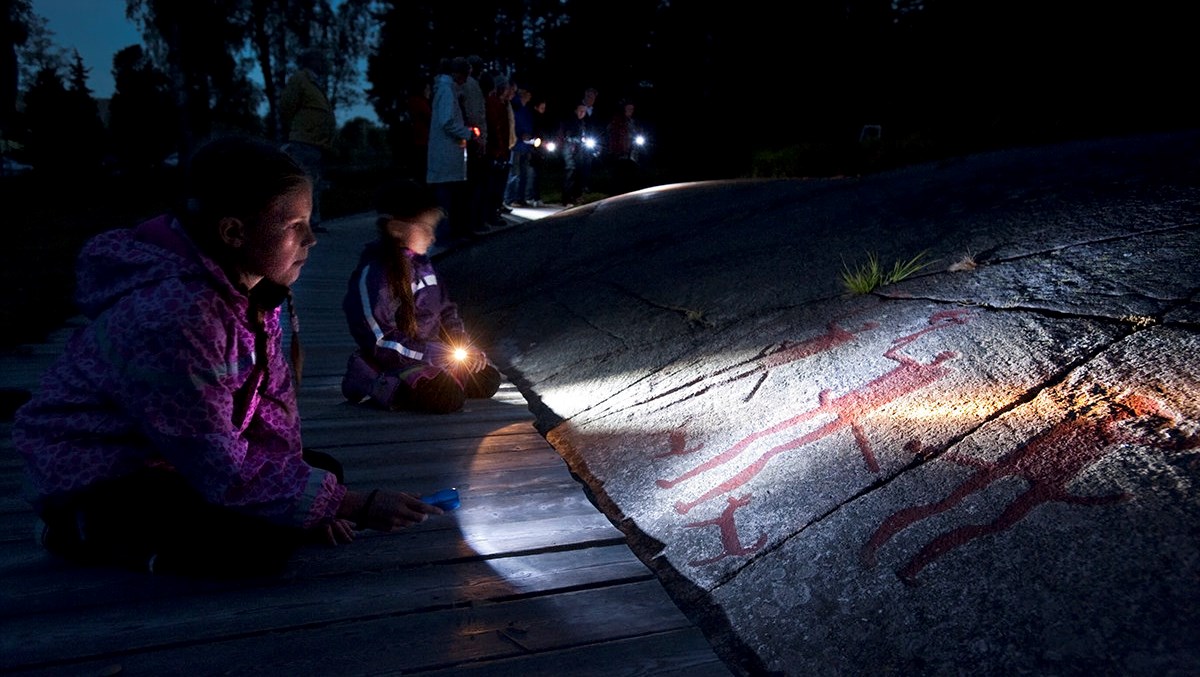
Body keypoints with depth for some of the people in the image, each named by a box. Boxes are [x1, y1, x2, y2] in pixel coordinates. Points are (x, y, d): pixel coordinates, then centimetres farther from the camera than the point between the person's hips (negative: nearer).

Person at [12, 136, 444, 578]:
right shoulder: (175, 314, -33)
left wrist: (312, 495, -11)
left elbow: (273, 399, -1)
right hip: (93, 486, -8)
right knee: (261, 542, -24)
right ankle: (90, 535, -2)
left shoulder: (247, 285, -6)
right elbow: (225, 473, -30)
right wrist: (354, 505, -27)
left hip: (172, 459, 9)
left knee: (323, 470, 6)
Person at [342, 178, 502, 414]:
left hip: (432, 349, 8)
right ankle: (371, 382, -7)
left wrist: (463, 344, -2)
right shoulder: (373, 272, -21)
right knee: (450, 397, -27)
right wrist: (429, 354, -22)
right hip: (396, 359, -8)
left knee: (487, 381, 0)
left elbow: (444, 309, 14)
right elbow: (380, 341, -23)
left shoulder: (420, 261, 5)